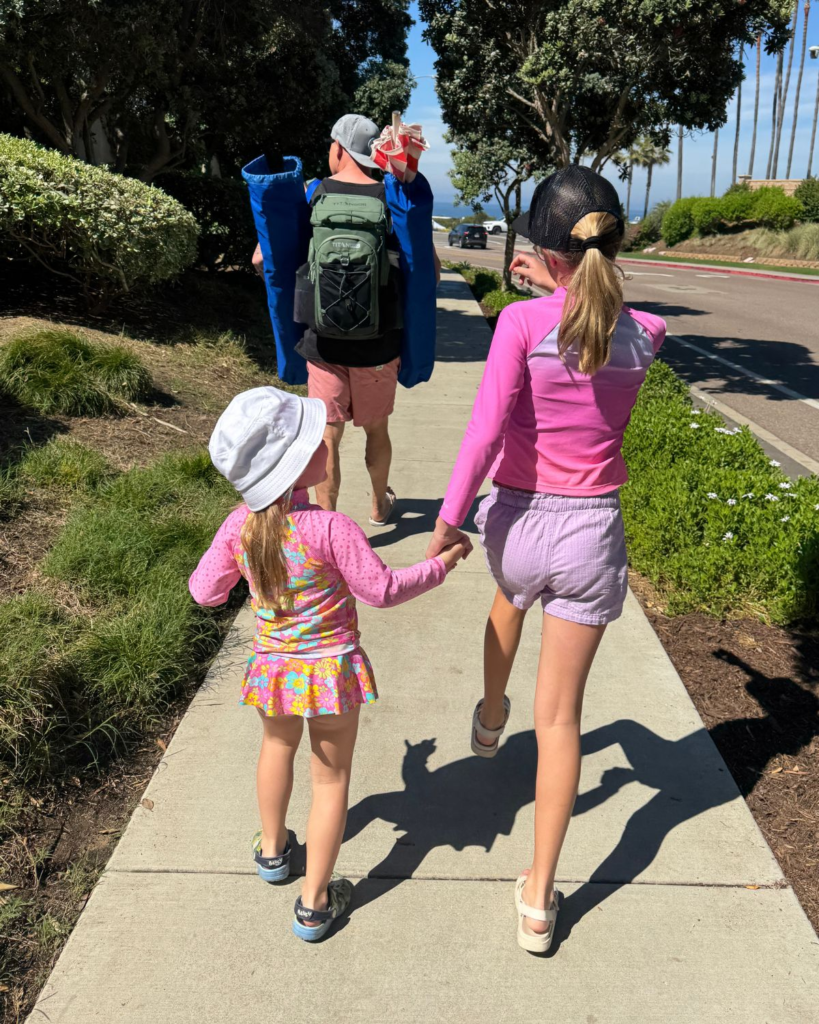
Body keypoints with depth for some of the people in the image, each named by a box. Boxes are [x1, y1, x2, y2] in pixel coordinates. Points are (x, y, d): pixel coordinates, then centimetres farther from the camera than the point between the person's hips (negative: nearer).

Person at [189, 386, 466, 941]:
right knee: (331, 776, 14)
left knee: (279, 746, 32)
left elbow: (205, 592, -2)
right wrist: (440, 565, -5)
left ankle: (272, 848, 53)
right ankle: (314, 903, 25)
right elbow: (381, 590, -19)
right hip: (330, 667, -4)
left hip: (273, 665, 5)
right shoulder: (330, 528, -26)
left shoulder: (239, 526, -13)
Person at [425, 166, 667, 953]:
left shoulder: (521, 323, -15)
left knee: (509, 598, 38)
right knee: (560, 716, 9)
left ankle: (489, 722, 63)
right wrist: (557, 288, 20)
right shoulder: (645, 335, -4)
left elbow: (485, 432, -18)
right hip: (592, 534, 1)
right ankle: (538, 897, 18)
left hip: (519, 519, -1)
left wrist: (447, 522, -9)